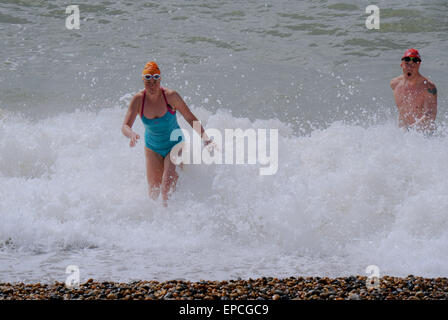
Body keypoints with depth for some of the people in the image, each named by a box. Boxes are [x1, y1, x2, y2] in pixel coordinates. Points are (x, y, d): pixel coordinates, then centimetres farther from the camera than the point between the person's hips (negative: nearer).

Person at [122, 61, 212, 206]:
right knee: (153, 192, 0)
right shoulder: (138, 99, -13)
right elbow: (125, 126, -18)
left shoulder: (170, 96, -18)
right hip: (152, 149, 2)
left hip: (174, 145, -2)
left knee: (168, 183, -23)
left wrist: (203, 135, -27)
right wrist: (132, 135, -41)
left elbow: (190, 118, -12)